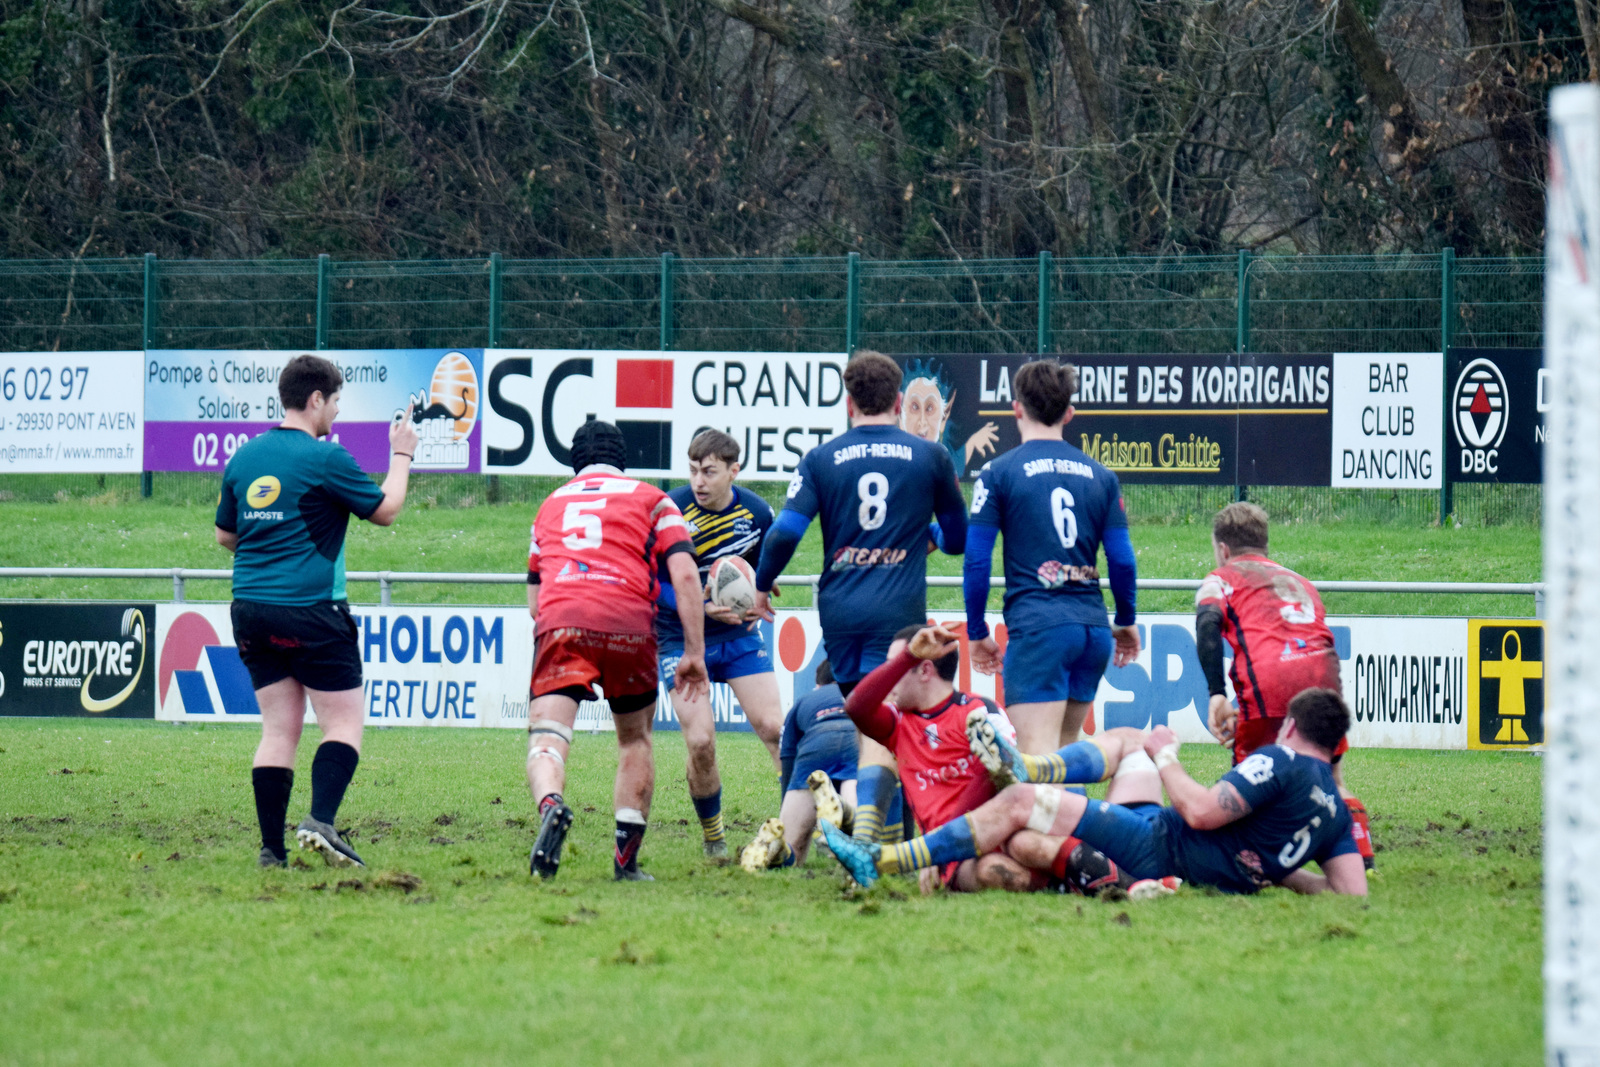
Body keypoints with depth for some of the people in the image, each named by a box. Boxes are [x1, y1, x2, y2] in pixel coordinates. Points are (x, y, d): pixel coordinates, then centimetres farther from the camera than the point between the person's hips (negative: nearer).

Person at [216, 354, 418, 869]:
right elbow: (384, 510, -1)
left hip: (250, 609, 6)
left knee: (278, 730, 8)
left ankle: (272, 848, 2)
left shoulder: (244, 457, 9)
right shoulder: (325, 459, -10)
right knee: (344, 723, 0)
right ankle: (320, 821, -18)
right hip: (310, 610, -6)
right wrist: (402, 456, 13)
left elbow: (224, 534, 18)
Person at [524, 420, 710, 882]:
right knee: (635, 739, 20)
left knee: (546, 737, -8)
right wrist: (695, 653, 6)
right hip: (628, 621, 0)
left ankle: (550, 805, -42)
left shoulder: (550, 505, 28)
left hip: (559, 618, 0)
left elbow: (534, 601, 29)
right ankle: (627, 860, 16)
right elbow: (685, 575, 5)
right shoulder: (650, 498, 18)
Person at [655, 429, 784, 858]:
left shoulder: (757, 513, -7)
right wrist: (703, 607, -28)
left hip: (738, 635, 3)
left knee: (773, 727, -7)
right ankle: (712, 835, 10)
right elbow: (652, 584, -15)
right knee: (700, 740, -12)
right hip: (681, 640, -3)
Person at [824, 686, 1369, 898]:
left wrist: (1166, 756, -6)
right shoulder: (1337, 811, 7)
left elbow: (1201, 811, -23)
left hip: (1155, 851, -9)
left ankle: (879, 863, -9)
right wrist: (1269, 870, 13)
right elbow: (1353, 889, 3)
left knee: (1018, 804, -8)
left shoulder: (1281, 763, -15)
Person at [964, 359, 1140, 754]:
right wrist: (1127, 621, 26)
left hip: (1037, 628, -5)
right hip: (1093, 629, 5)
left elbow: (976, 562, -2)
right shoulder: (1101, 476, 11)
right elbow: (1122, 561, 10)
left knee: (1038, 758, -13)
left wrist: (977, 632, 9)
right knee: (1066, 749, 16)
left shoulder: (998, 473, 0)